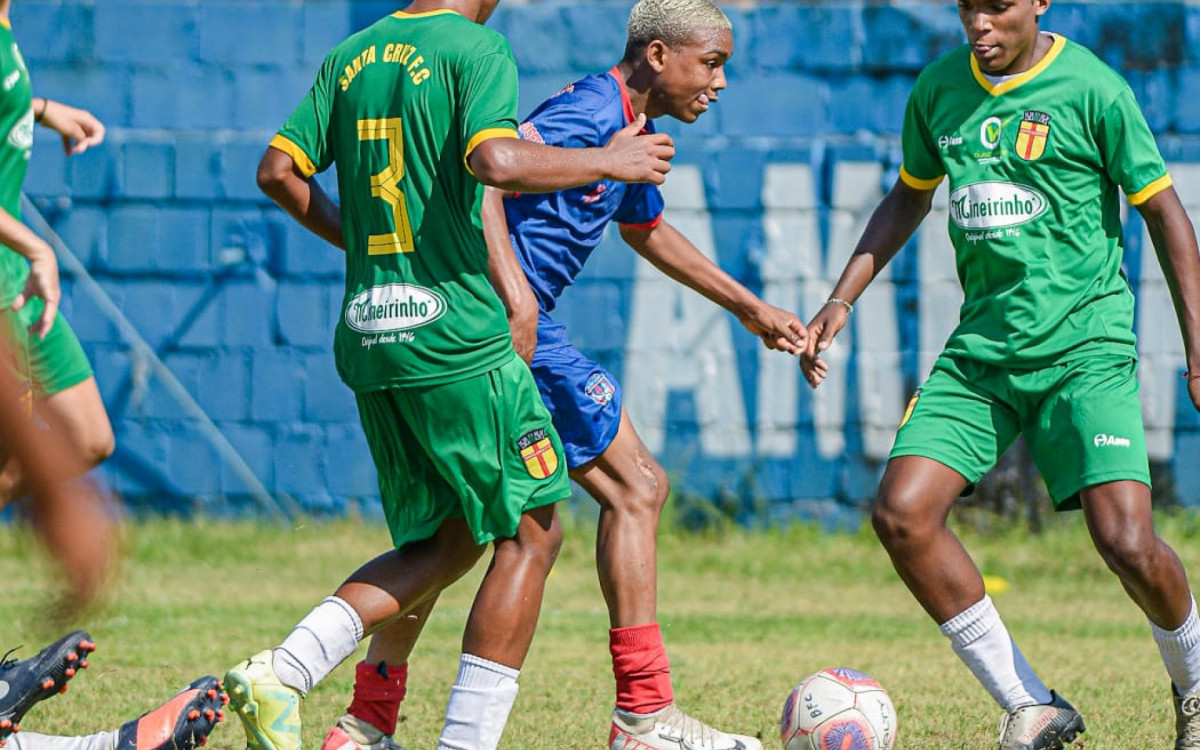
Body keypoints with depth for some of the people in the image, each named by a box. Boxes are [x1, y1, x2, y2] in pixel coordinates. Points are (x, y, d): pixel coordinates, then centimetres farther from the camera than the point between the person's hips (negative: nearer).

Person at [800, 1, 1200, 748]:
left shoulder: (1093, 89, -8)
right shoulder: (940, 89, 7)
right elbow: (909, 198, 23)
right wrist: (841, 302, 14)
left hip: (1084, 344, -5)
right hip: (982, 348, 5)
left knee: (1127, 542, -18)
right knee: (901, 513, -12)